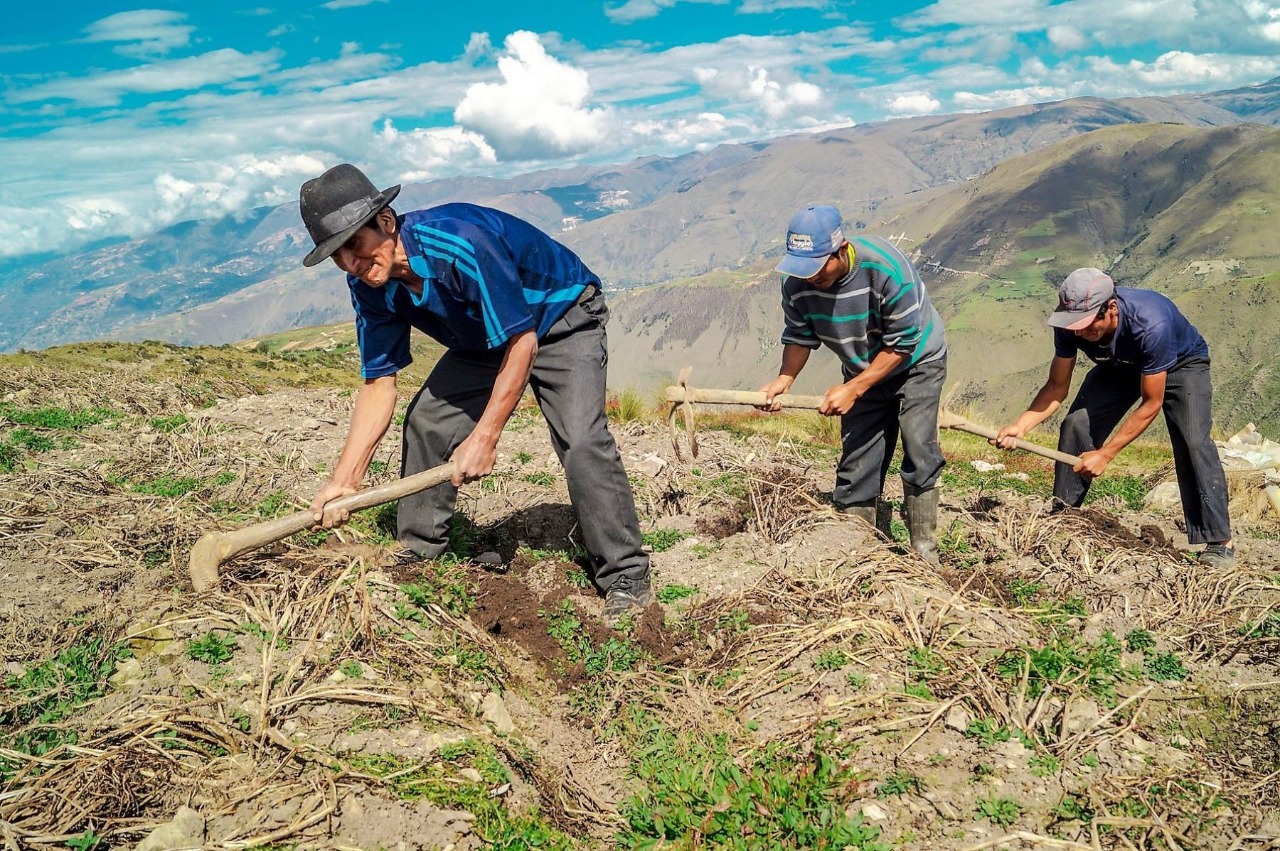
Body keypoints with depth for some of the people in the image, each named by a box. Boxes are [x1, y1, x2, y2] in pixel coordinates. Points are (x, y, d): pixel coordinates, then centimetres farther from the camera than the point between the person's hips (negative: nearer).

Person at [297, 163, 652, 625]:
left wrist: (485, 437, -29)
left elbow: (522, 343, -31)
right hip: (485, 338, 8)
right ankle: (418, 555, 19)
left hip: (562, 320, -7)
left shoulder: (462, 242, -37)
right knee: (426, 422, 1)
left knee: (582, 440, -25)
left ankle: (625, 579, -11)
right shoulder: (369, 286, -14)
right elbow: (379, 384, -10)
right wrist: (343, 480, -18)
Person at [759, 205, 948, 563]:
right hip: (863, 372, 4)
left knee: (919, 455, -14)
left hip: (916, 363, -4)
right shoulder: (796, 283, -21)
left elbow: (901, 345, -28)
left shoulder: (888, 270, -35)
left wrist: (853, 390, -31)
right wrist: (785, 378, -27)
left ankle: (925, 552, -2)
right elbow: (800, 336, -7)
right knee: (856, 465, 1)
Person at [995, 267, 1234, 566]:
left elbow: (1151, 404, -33)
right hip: (1121, 366, 4)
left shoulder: (1150, 325, -43)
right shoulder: (1070, 326, -29)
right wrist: (1021, 425, -35)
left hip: (1181, 364, -4)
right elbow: (1057, 386, -18)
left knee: (1193, 443, -22)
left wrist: (1105, 454, -33)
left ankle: (1217, 541, -14)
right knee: (1076, 425, -13)